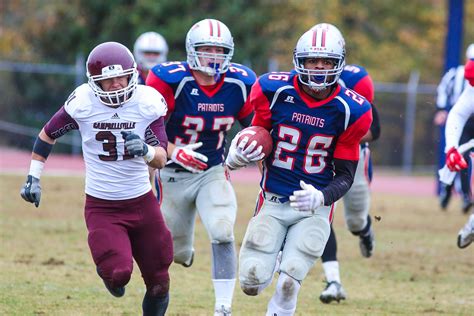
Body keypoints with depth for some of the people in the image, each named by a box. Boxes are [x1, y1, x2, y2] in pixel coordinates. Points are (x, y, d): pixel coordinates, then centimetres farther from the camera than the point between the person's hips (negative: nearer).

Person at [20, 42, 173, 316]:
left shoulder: (148, 103, -9)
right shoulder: (83, 103, -11)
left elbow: (161, 159, -10)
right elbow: (48, 135, 7)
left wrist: (145, 150, -33)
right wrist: (33, 178, 8)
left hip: (142, 203, 2)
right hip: (101, 207, -2)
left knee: (159, 283, 7)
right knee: (119, 275, -20)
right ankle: (109, 271, 17)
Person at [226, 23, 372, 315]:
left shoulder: (350, 111, -9)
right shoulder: (275, 91, -8)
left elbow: (345, 175, -4)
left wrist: (321, 197, -25)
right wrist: (239, 152, -17)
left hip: (315, 208, -1)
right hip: (273, 202, 1)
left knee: (288, 285, -12)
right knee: (253, 283, -5)